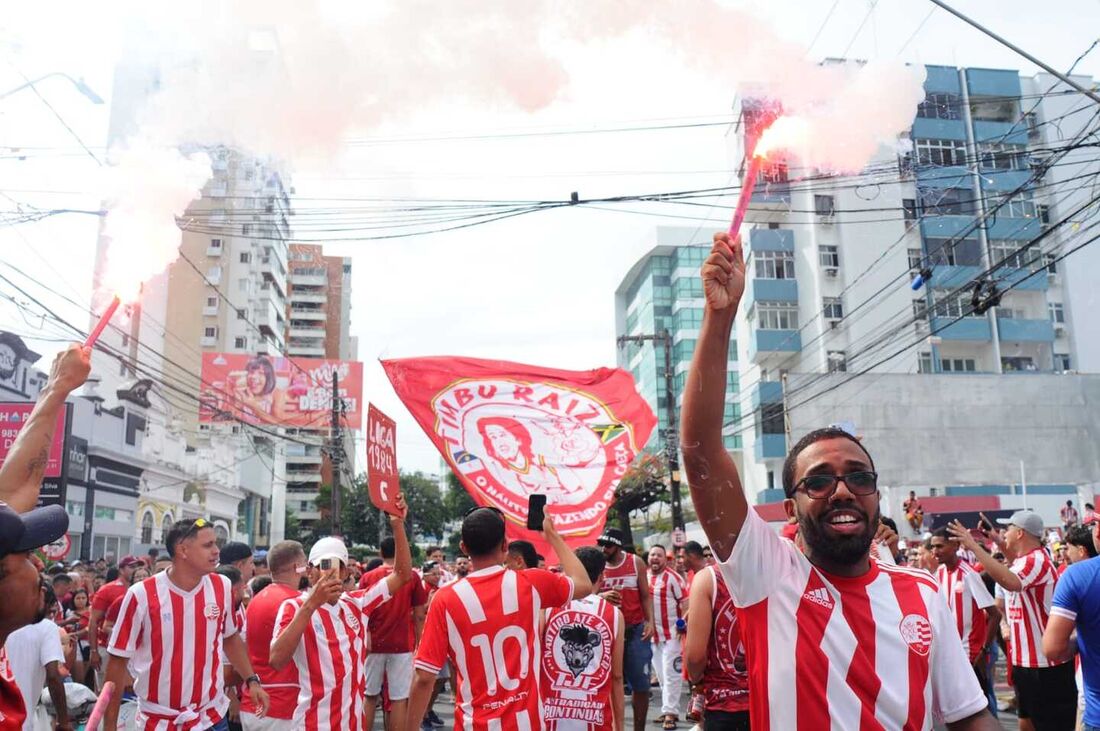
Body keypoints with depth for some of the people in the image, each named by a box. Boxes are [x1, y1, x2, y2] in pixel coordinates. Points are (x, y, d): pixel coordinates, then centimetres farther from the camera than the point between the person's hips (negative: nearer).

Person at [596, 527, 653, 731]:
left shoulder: (636, 562, -1)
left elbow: (645, 596, 2)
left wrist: (650, 621, -11)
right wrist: (601, 596, -19)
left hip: (635, 630, 0)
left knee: (641, 684, 4)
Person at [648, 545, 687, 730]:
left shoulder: (673, 577, -10)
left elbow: (686, 601, -11)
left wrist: (684, 623, -21)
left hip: (671, 633, -6)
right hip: (652, 634, 6)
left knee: (671, 673, -6)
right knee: (661, 674, 12)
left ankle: (670, 712, 0)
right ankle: (668, 709, 22)